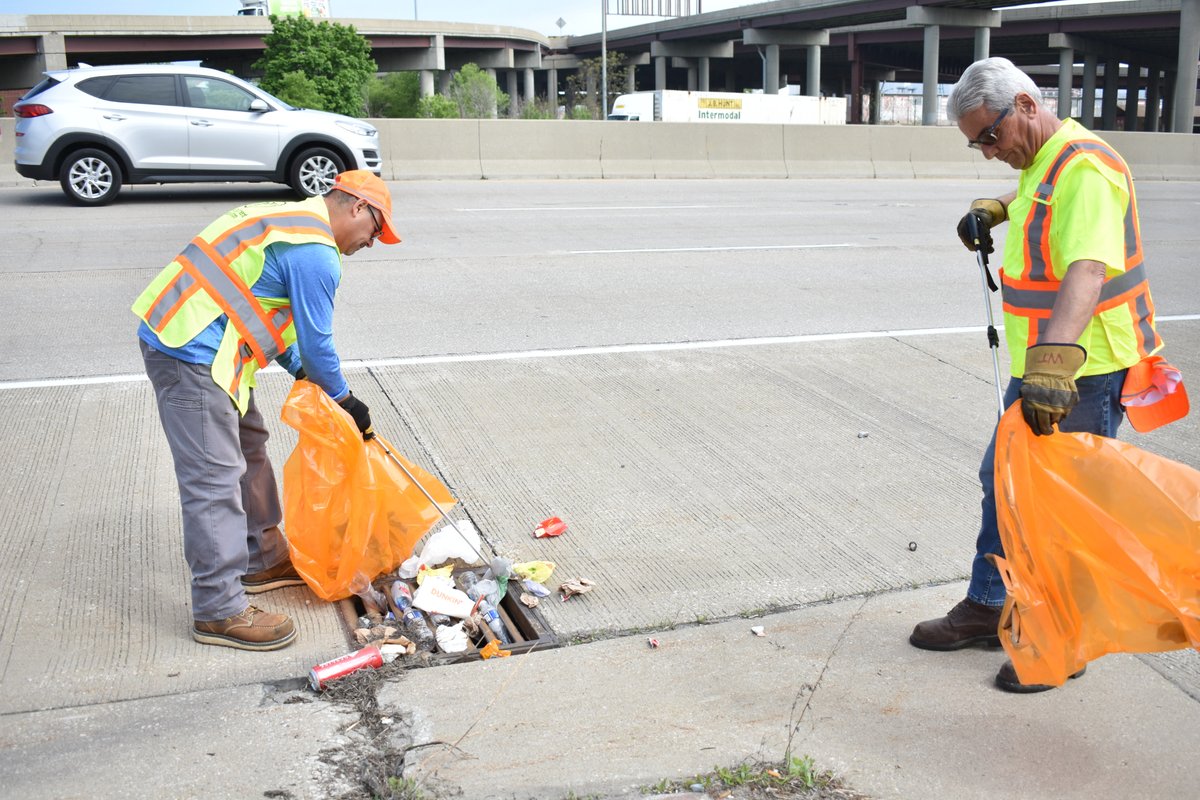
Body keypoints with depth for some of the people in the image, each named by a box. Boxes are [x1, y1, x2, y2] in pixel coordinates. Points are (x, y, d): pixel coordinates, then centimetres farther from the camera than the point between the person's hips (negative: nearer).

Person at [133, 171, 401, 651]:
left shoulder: (288, 218, 18)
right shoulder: (317, 255, -14)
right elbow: (316, 341, -9)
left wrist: (304, 374, 17)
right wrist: (345, 401, 5)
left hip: (176, 337, 11)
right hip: (192, 356, -11)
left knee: (248, 449, 19)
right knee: (214, 479, -8)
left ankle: (263, 560, 32)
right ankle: (219, 611, -1)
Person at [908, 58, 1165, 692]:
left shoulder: (1084, 168, -22)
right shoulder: (1041, 163, 9)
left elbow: (1087, 271, -38)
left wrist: (1055, 361, -50)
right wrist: (996, 209, 19)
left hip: (1083, 373, -10)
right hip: (1043, 365, 10)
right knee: (1004, 480, 18)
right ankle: (987, 607, 33)